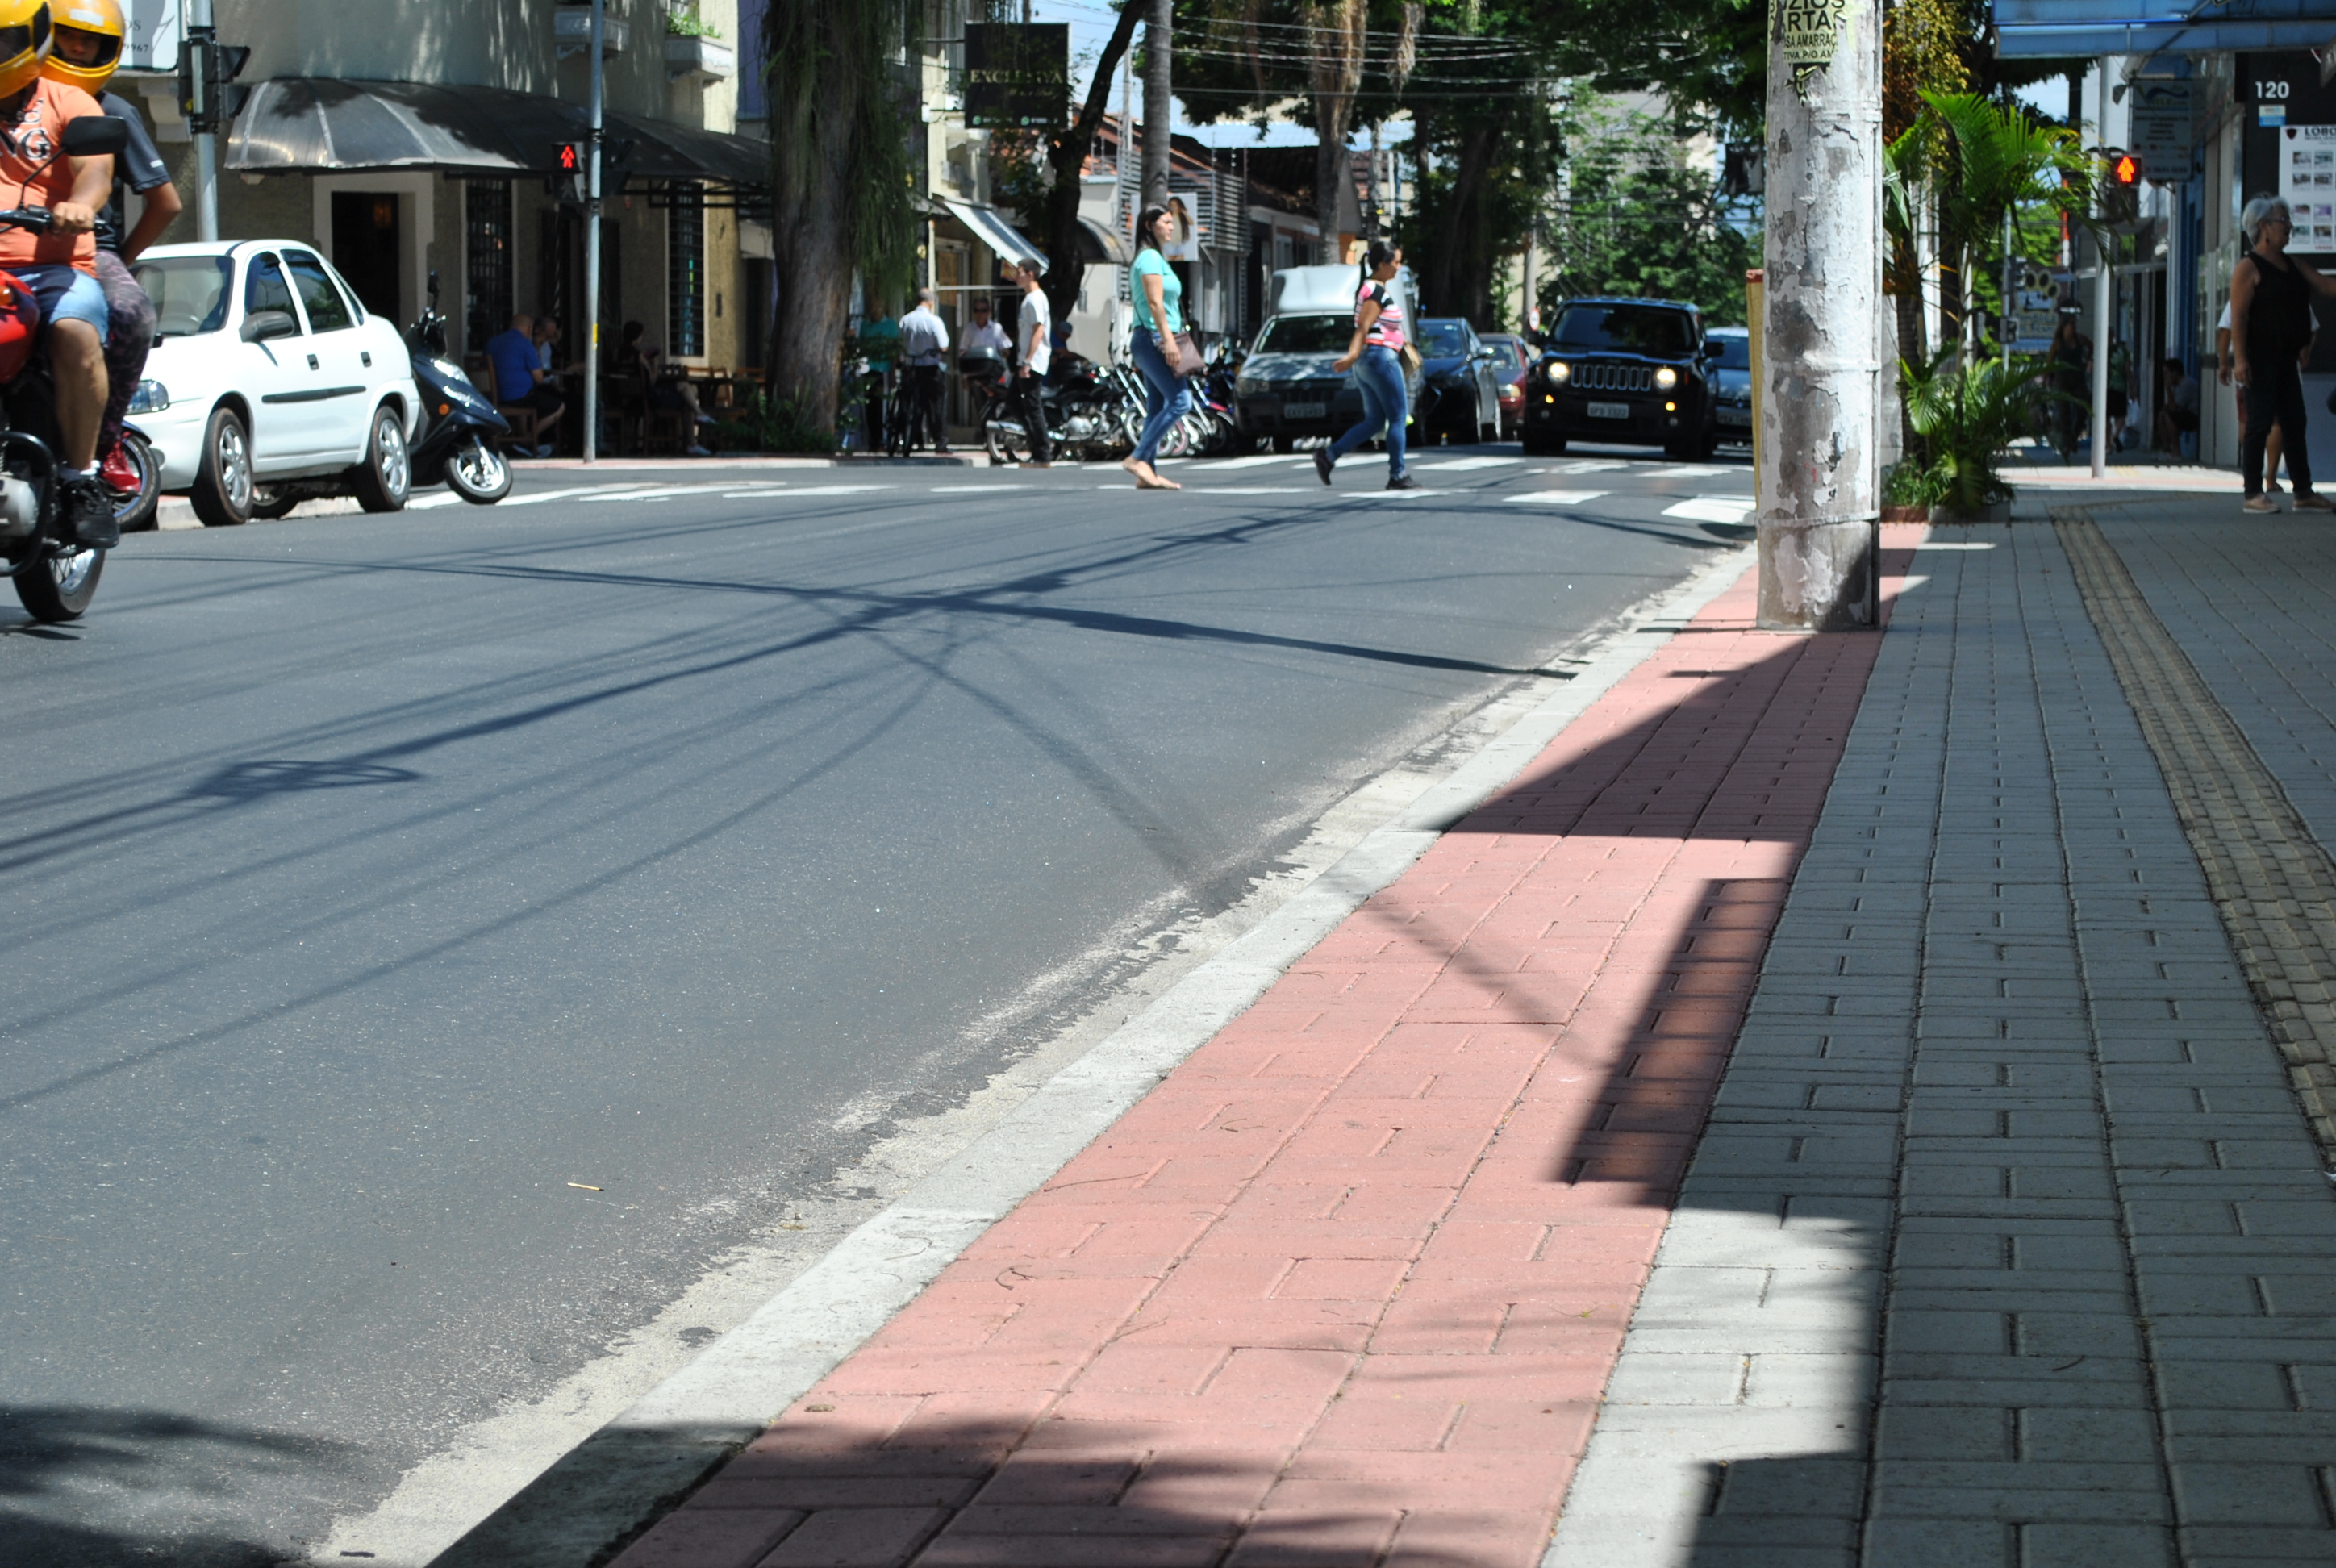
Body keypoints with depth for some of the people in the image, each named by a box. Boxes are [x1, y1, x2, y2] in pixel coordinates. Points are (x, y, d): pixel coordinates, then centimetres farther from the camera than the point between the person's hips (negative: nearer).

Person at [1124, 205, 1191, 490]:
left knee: (1157, 407, 6)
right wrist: (1168, 339, -24)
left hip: (1154, 341, 10)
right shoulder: (1151, 258, -10)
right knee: (1180, 400, -16)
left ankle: (1147, 473, 3)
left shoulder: (1156, 258, 21)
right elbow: (1155, 302, -18)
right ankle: (1138, 458, -17)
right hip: (1153, 338, -10)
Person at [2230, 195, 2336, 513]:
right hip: (2260, 358, -8)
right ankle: (2253, 494, -4)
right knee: (2260, 423, -8)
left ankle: (2304, 493, 11)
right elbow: (2238, 316, -15)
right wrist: (2240, 359, -22)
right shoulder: (2249, 268, -9)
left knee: (2294, 424, 8)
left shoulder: (2292, 265, 16)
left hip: (2287, 357, 8)